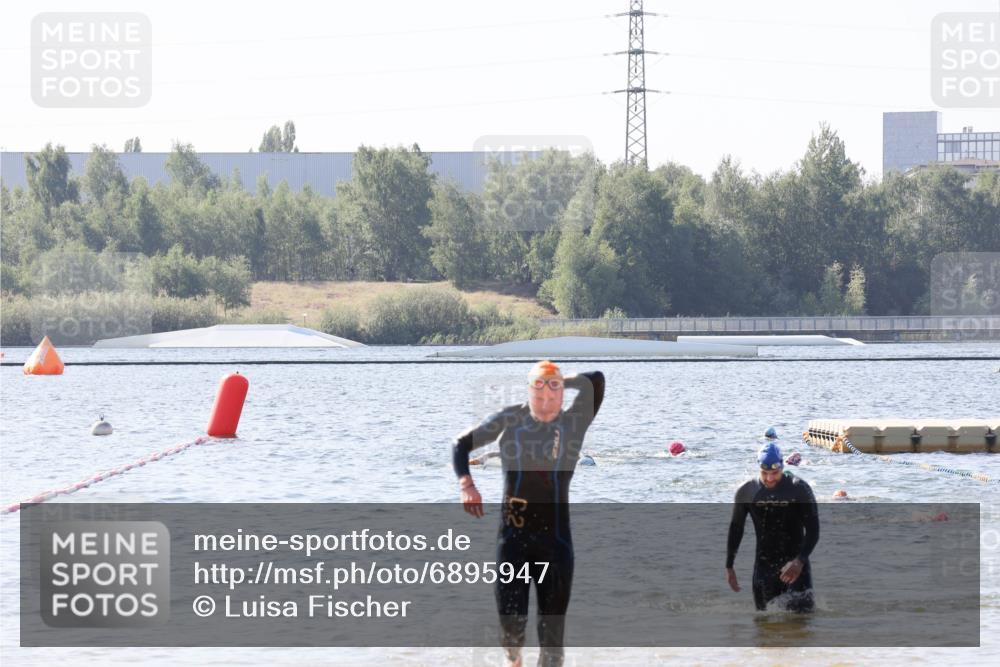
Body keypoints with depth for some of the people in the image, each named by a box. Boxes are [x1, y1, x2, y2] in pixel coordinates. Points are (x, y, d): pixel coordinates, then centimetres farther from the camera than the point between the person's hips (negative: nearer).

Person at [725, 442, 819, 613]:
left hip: (795, 565, -3)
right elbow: (736, 529, 10)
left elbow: (813, 530, -10)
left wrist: (800, 561, -24)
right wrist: (729, 566, 9)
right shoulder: (746, 492, -1)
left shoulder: (799, 489, -10)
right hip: (763, 567, 3)